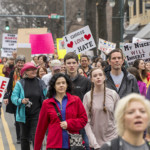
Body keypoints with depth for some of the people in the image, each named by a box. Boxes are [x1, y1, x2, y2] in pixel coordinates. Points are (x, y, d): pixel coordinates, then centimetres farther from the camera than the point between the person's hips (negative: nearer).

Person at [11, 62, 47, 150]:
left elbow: (45, 98, 10)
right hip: (24, 115, 0)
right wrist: (21, 101, -22)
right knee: (24, 137, 12)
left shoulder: (41, 83, 3)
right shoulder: (20, 83, -3)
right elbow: (13, 97, -3)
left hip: (37, 115, 0)